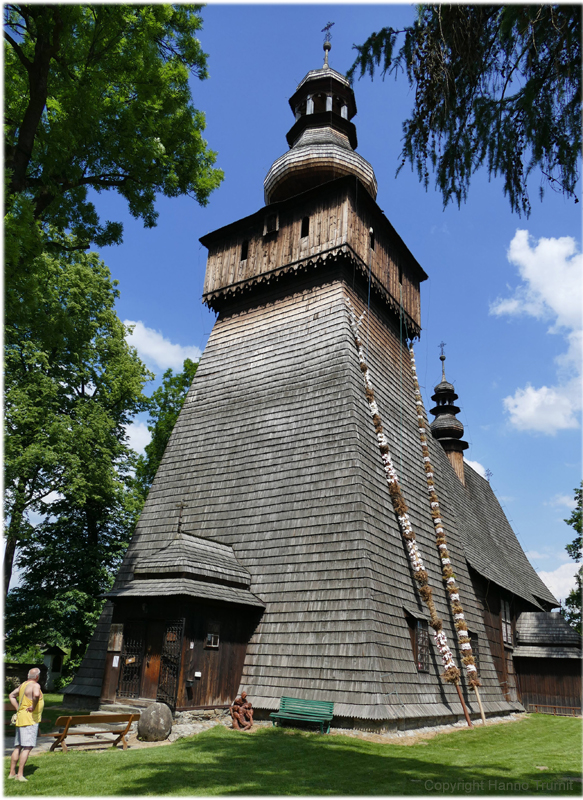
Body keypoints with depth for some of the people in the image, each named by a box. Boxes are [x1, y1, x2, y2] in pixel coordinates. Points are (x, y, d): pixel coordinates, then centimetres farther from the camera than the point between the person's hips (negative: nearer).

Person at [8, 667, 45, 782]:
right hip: (30, 719, -9)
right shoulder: (35, 685, -14)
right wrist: (33, 706, -18)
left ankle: (12, 773, 19)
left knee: (18, 747, 14)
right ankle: (20, 775, -9)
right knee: (27, 747, -8)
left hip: (21, 719, 9)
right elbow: (36, 695, -35)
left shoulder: (23, 685, 14)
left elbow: (11, 696, 24)